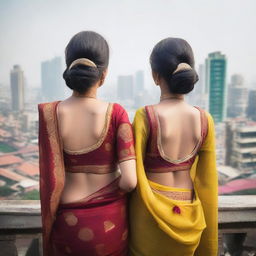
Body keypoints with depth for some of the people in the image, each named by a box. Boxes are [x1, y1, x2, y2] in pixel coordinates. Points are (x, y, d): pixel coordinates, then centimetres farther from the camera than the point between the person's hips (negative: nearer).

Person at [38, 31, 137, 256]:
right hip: (110, 220, -1)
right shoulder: (116, 113, -17)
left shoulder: (49, 113, -13)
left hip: (67, 221, 1)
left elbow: (51, 180, -10)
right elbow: (130, 181, -19)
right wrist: (113, 192, 1)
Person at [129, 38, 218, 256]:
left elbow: (134, 174, -13)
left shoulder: (145, 116, -19)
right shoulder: (205, 119, -8)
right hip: (189, 215, 3)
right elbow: (208, 183, -3)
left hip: (151, 212, -3)